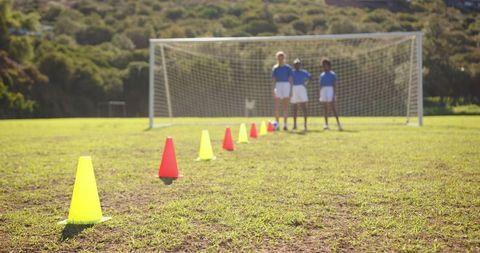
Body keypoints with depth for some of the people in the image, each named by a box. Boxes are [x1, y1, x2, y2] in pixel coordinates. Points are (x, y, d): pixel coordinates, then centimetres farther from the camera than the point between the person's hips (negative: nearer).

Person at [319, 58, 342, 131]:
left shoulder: (332, 74, 1)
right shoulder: (322, 75, 15)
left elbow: (334, 85, -5)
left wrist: (333, 95, -13)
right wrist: (320, 96, 9)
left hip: (330, 91, -5)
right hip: (323, 92, 5)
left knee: (333, 108, -13)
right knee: (325, 108, 5)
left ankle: (338, 123, -14)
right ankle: (326, 124, 9)